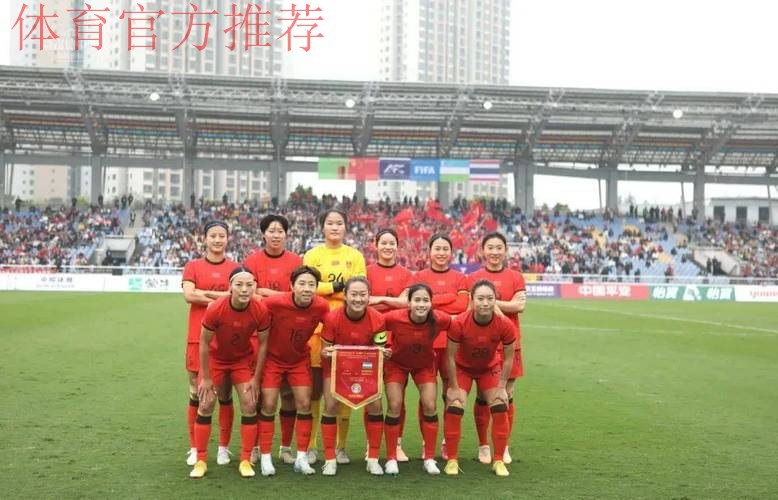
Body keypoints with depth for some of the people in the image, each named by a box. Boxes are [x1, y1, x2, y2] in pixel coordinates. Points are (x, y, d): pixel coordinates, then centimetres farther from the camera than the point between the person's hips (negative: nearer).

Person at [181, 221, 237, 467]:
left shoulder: (236, 268, 8)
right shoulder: (193, 267, 8)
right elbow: (188, 295, -8)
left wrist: (204, 293, -9)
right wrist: (223, 298, -9)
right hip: (198, 338, 0)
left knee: (225, 394, 5)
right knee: (196, 394, 3)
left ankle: (223, 448, 14)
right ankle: (194, 449, 12)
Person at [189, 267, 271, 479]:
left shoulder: (261, 311, -26)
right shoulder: (215, 309, -31)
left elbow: (262, 344, -10)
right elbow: (204, 343, -18)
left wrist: (255, 378, -7)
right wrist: (206, 378, -13)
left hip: (244, 360, 1)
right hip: (216, 358, -1)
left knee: (249, 406, -4)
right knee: (205, 406, -3)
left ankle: (245, 461, 7)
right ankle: (200, 461, 8)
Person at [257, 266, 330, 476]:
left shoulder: (321, 307, -20)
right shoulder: (275, 302, -29)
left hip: (300, 360, 2)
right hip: (272, 358, -2)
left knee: (304, 404, -3)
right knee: (268, 405, -4)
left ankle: (301, 458, 8)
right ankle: (265, 458, 7)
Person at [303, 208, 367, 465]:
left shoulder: (355, 256, 13)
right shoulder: (312, 255, 9)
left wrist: (324, 289, -8)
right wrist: (336, 286, -12)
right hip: (317, 326, -1)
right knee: (314, 387, -3)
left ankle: (341, 446, 11)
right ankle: (310, 446, 7)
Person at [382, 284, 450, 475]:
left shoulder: (439, 319, -30)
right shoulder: (395, 318, -35)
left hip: (425, 364, 1)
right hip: (396, 363, -1)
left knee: (430, 407, -5)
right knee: (394, 406, -6)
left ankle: (429, 459, 9)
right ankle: (391, 459, 8)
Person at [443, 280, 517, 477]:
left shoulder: (505, 325, -28)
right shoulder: (459, 323, -33)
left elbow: (508, 359, -12)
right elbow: (450, 357, -20)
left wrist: (501, 387, -11)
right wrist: (454, 388, -16)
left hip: (490, 368, 2)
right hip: (462, 367, -1)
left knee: (500, 409, -7)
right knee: (454, 409, -13)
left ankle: (499, 461, 8)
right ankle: (452, 460, 1)